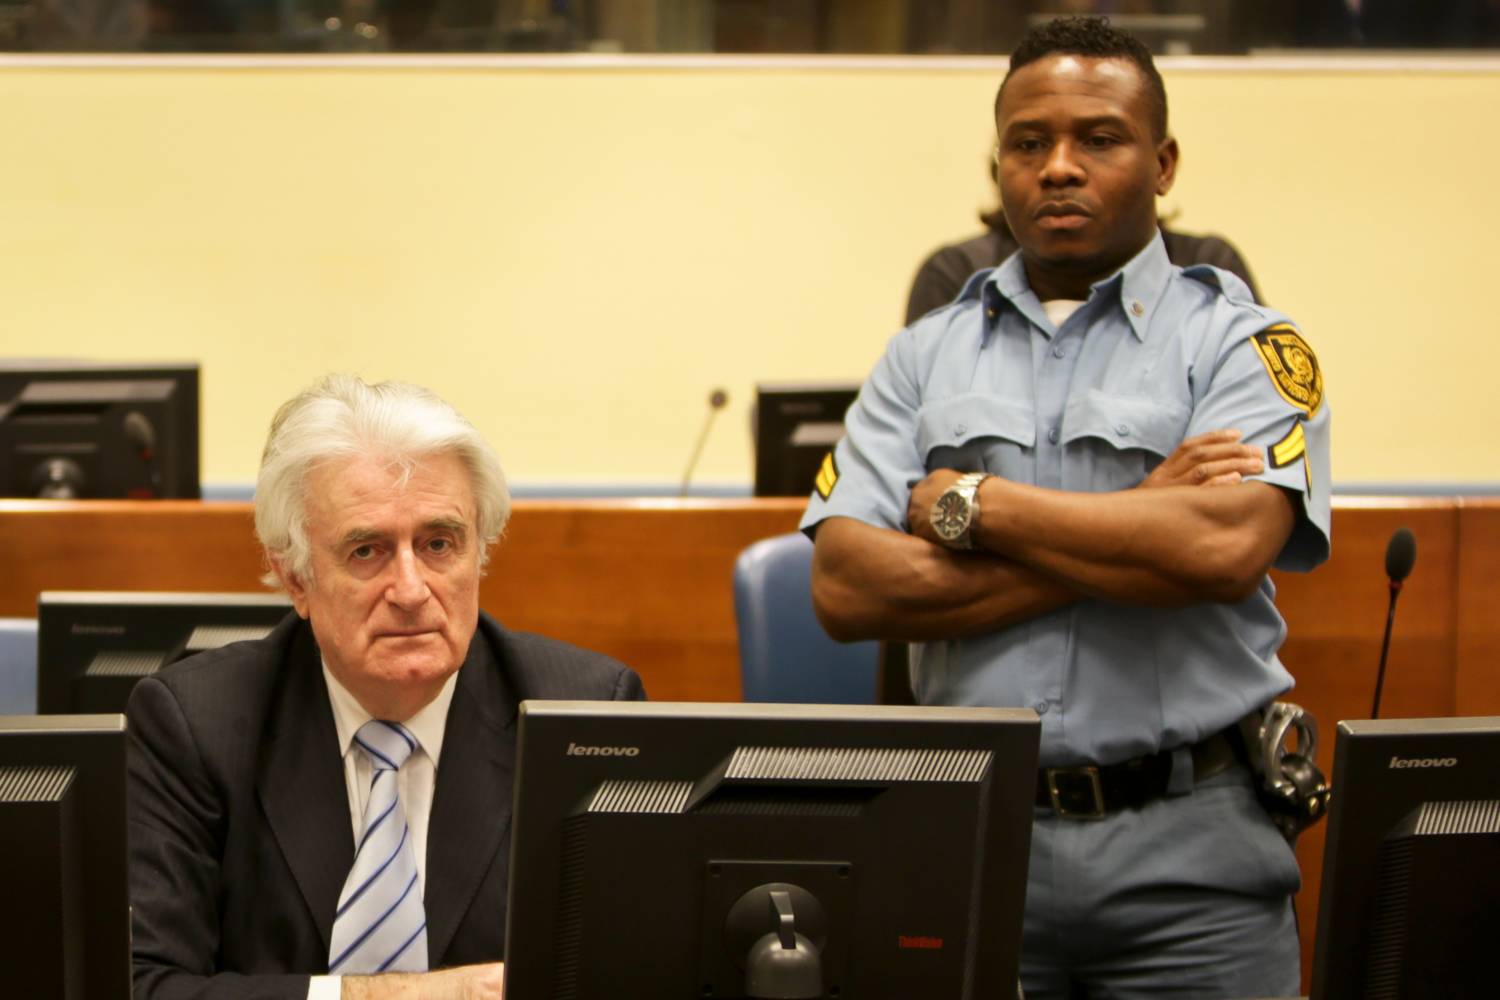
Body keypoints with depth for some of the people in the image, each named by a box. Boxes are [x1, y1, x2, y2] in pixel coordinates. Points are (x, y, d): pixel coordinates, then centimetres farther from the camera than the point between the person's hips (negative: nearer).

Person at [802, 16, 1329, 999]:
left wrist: (974, 504, -7)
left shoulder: (1242, 343, 2)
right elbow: (847, 588, -4)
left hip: (1185, 847, -2)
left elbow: (1225, 548, -17)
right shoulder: (926, 357, 10)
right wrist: (1132, 532, -9)